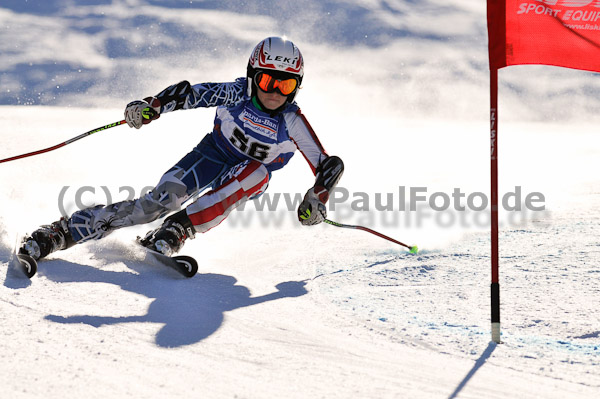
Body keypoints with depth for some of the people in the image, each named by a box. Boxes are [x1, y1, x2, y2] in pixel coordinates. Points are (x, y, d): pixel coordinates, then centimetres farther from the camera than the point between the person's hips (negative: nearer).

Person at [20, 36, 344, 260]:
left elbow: (328, 165, -16)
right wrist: (151, 107, -37)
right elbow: (188, 93, -21)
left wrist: (317, 198, -31)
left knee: (255, 173, -37)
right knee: (161, 199, -23)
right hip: (212, 154, 0)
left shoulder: (293, 123, -22)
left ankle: (174, 233, -40)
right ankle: (60, 234, -24)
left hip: (248, 181, 1)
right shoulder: (235, 94, -22)